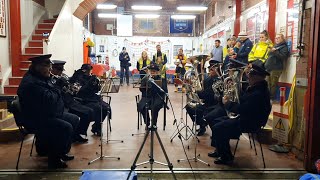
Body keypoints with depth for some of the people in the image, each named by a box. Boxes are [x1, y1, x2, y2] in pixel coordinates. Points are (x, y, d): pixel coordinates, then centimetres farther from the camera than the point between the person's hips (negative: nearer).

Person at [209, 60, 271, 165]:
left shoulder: (258, 93, -29)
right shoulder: (256, 87, 5)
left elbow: (241, 109, -29)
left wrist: (227, 103, -13)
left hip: (250, 123, -11)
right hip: (247, 118, 11)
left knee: (217, 128, -16)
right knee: (218, 121, 15)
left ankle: (226, 157, 2)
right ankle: (220, 151, 26)